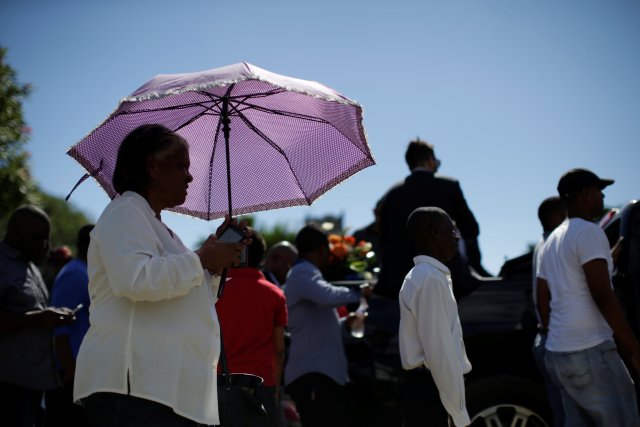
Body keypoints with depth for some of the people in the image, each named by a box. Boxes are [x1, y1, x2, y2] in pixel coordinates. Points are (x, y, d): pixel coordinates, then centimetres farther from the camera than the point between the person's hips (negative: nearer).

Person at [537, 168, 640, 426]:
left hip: (557, 353, 9)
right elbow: (603, 297, -16)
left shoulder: (552, 240, 18)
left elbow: (543, 303, 19)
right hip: (590, 350, -9)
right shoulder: (589, 232, -9)